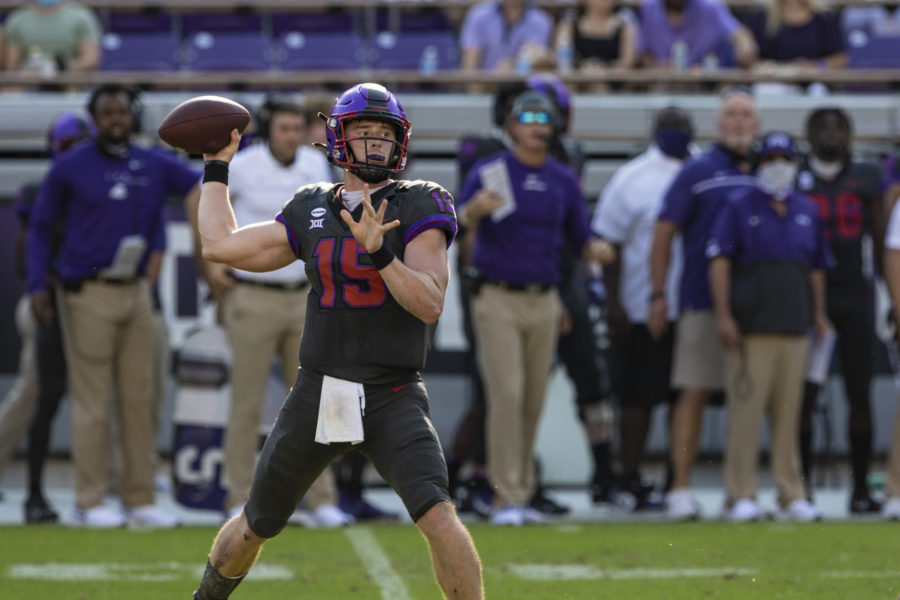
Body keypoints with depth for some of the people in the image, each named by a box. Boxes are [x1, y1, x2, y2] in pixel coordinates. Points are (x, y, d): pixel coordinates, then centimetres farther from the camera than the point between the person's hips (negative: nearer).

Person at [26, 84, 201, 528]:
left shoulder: (155, 167, 9)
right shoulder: (70, 169, -1)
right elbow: (40, 229, 4)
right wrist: (37, 285, -6)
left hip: (135, 293, 5)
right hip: (88, 293, -5)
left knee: (139, 397, 5)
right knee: (92, 399, -5)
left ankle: (140, 500, 9)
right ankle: (90, 503, 0)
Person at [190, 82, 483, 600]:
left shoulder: (420, 207, -3)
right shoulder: (312, 210, 9)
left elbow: (429, 304, -13)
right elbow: (220, 245, 14)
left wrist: (378, 251, -26)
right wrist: (217, 168, 22)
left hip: (393, 398, -4)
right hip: (317, 395, 4)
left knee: (439, 519, -24)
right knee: (254, 528, 15)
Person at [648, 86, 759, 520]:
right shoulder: (697, 172, 3)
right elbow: (663, 235, 1)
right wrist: (657, 296, -5)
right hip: (702, 302, -4)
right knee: (694, 393, -6)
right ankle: (680, 489, -4)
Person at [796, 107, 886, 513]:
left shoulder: (865, 178, 7)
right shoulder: (793, 179, 3)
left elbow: (880, 241, 10)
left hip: (856, 296, 1)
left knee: (859, 394, 1)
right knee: (805, 394, -2)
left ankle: (861, 488, 5)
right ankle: (802, 486, 3)